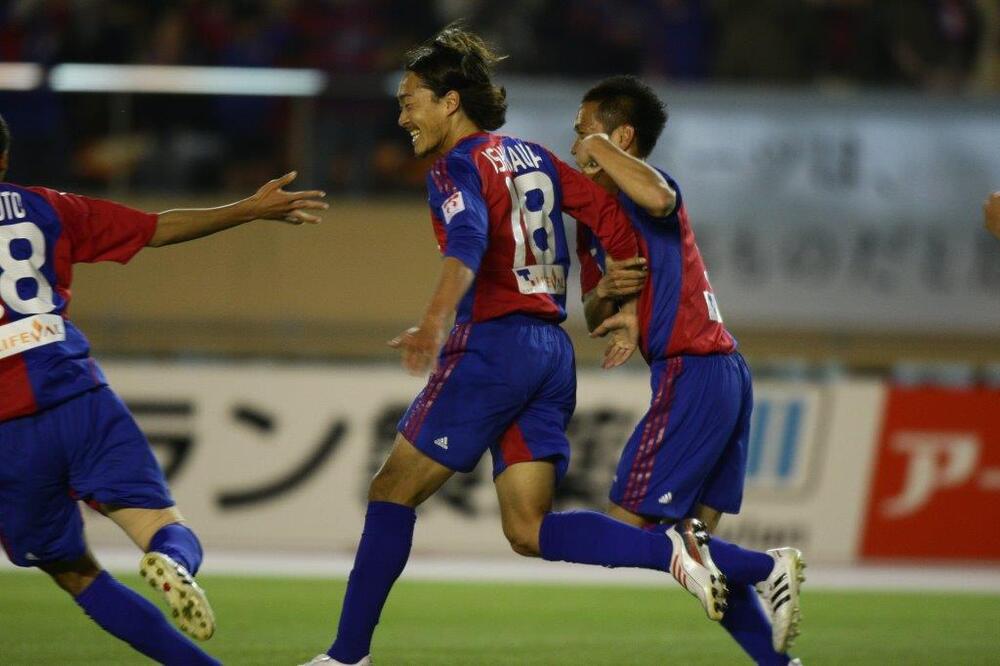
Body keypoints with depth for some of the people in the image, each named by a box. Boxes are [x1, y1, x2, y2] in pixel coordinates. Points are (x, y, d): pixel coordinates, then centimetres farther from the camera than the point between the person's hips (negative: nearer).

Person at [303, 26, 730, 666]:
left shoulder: (460, 165, -6)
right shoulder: (532, 157, 17)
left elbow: (468, 242, -25)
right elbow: (610, 212, 18)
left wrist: (434, 323, -41)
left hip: (492, 345, -8)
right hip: (553, 349, 8)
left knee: (393, 492, 3)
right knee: (529, 531, 3)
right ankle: (673, 551, -17)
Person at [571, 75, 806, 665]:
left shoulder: (646, 191, -7)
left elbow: (657, 198, -34)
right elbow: (597, 321, 22)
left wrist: (600, 151, -19)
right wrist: (603, 292, -1)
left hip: (694, 373, -10)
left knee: (628, 525, -9)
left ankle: (768, 568, -10)